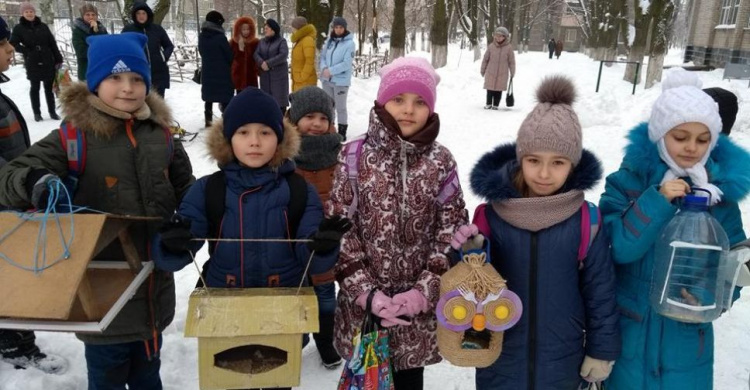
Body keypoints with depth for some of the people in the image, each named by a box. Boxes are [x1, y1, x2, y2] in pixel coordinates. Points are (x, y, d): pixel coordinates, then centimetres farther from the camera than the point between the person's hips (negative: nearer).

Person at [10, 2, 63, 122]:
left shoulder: (43, 26, 4)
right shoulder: (19, 28, -2)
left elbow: (53, 43, 4)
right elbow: (13, 44, -3)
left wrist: (58, 59, 0)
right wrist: (27, 51, -13)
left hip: (48, 62, 1)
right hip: (32, 64, -1)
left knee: (49, 88, 8)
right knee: (35, 88, 9)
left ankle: (52, 111, 17)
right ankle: (37, 113, 16)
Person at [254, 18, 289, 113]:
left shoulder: (281, 41, -3)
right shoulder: (262, 42, 15)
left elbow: (283, 55, -17)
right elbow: (256, 54, 4)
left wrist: (268, 63, -19)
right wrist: (261, 63, -18)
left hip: (279, 73, -6)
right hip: (265, 75, 6)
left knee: (279, 96, -7)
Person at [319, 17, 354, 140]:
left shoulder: (349, 43, -10)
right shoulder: (329, 40, 7)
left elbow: (347, 63, -16)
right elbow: (322, 56, 10)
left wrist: (330, 71, -18)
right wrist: (324, 68, -10)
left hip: (341, 81, -6)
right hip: (327, 80, 6)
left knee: (340, 107, 1)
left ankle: (342, 132, 11)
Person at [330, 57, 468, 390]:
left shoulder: (441, 161, -2)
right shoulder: (355, 156, -6)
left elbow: (452, 231, -2)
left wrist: (424, 291, -11)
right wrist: (365, 290, -13)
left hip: (420, 306, 1)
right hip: (364, 302, -1)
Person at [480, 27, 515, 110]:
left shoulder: (508, 48, -4)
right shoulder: (491, 46, -1)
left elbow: (511, 61, 3)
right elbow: (485, 59, 8)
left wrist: (512, 72, 5)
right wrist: (483, 70, 12)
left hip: (502, 74, -1)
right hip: (490, 72, 1)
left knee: (499, 90, 4)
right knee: (490, 89, 4)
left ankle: (495, 105, 15)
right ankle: (488, 104, 16)